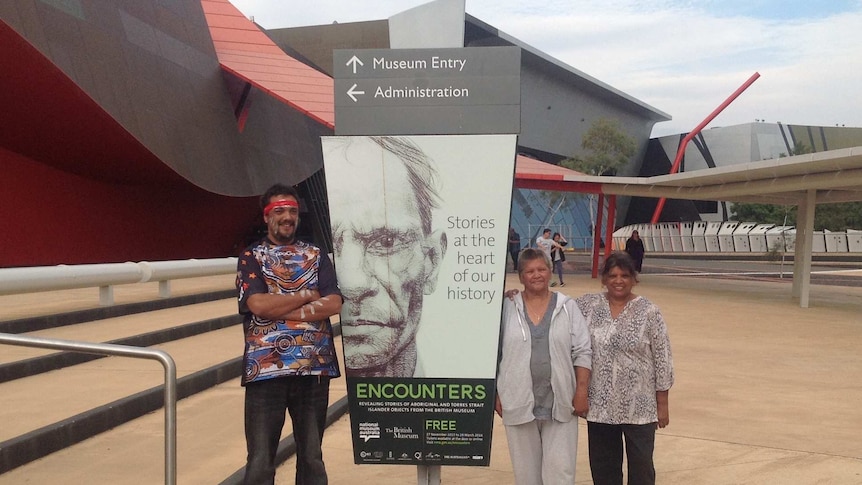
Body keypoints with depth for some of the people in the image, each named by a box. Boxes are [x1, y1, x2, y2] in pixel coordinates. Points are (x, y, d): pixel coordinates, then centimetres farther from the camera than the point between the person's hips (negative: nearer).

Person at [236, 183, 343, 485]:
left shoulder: (316, 255, 12)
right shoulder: (251, 257, 5)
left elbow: (333, 304, -3)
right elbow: (258, 305, -12)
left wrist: (280, 311, -11)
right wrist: (308, 295, -5)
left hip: (315, 368, 2)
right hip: (266, 369, -2)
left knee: (312, 456, 12)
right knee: (260, 460, 3)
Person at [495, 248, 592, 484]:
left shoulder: (568, 307, 1)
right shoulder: (507, 307, 1)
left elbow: (582, 352, 1)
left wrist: (581, 392, -5)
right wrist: (496, 394, 2)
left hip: (560, 403, 0)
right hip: (518, 402, 1)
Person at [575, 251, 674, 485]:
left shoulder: (648, 312, -7)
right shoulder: (588, 305, 0)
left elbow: (662, 360, -5)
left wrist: (662, 404, -4)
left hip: (639, 406, -3)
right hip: (599, 405, 3)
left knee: (641, 466, 6)